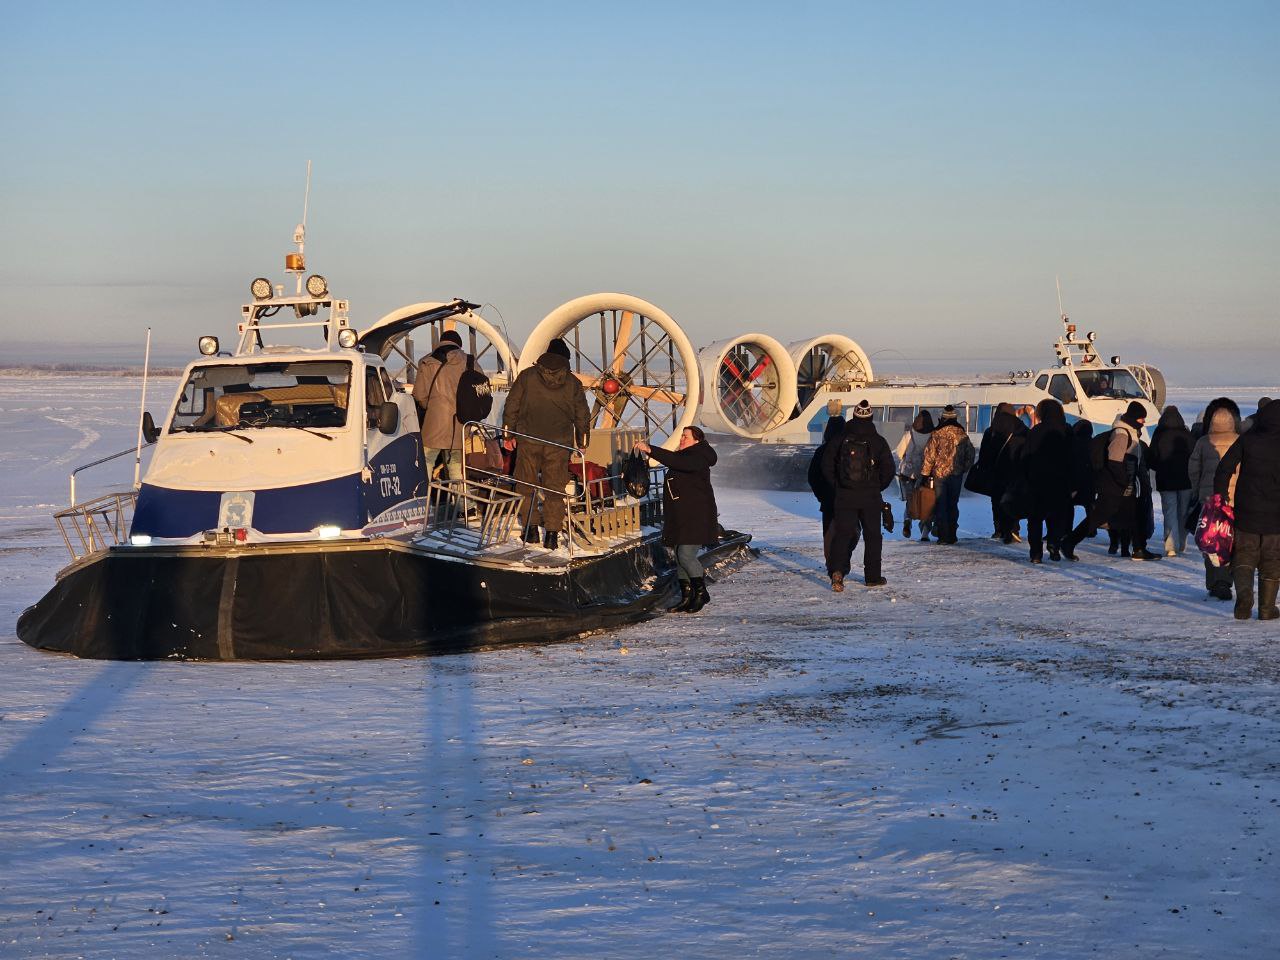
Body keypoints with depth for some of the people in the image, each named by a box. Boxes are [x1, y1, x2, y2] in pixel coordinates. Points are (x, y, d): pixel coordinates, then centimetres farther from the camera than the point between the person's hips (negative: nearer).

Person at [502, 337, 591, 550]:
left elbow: (512, 406, 3)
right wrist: (582, 443, 19)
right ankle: (552, 534, 2)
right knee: (554, 489, 6)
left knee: (526, 485, 12)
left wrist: (508, 434, 11)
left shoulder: (527, 376, 3)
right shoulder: (572, 383, 5)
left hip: (529, 440, 0)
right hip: (560, 444, 1)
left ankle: (530, 528, 8)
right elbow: (582, 416, 9)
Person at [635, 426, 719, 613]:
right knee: (680, 557, 8)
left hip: (696, 517, -10)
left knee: (686, 556, -14)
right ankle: (687, 597, 14)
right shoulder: (684, 456, 18)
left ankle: (701, 592, 0)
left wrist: (650, 450, -36)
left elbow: (676, 461, -30)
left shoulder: (698, 459, -14)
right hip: (679, 517, 10)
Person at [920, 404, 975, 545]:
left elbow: (929, 455, -9)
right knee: (953, 504, 14)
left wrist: (925, 474, -3)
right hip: (957, 475, 3)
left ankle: (943, 535, -3)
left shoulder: (936, 434, -10)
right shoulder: (963, 435, 3)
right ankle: (952, 535, 14)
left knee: (940, 505, 2)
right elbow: (970, 455, 10)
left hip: (940, 474, -3)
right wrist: (964, 469, 22)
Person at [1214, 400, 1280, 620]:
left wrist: (1219, 498, -1)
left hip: (1246, 512, 0)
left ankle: (1244, 592, -18)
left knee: (1244, 555, 9)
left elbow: (1224, 470, -6)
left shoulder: (1246, 440, -3)